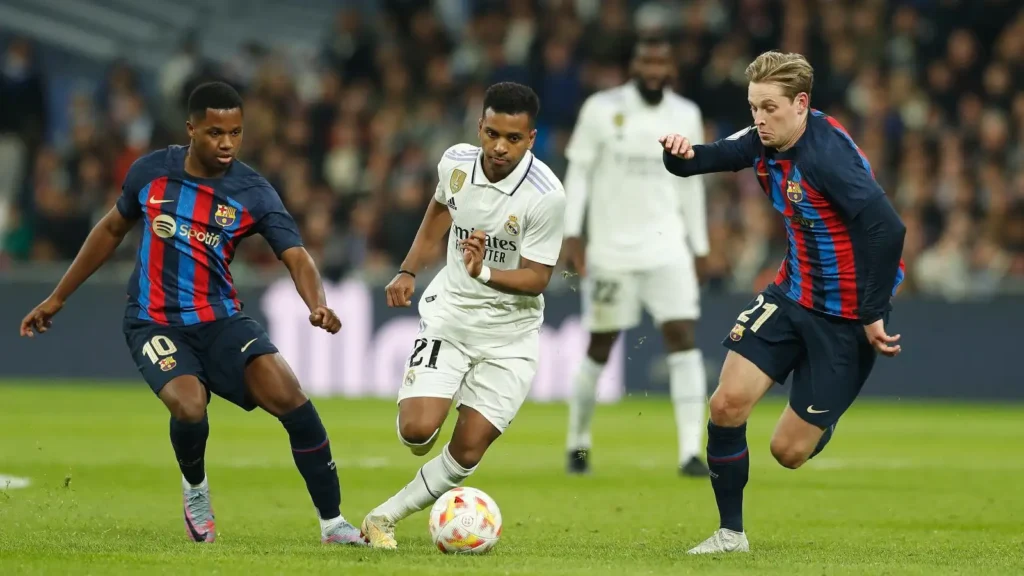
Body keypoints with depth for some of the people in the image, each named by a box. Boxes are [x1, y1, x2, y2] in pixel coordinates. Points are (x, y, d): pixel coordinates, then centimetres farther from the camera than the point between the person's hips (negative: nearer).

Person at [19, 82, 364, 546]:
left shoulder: (254, 194, -7)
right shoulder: (151, 172, -3)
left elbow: (296, 257, -18)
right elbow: (112, 229, 14)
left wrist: (317, 306, -40)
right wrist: (57, 298, 18)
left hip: (220, 320, 1)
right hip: (154, 323, -1)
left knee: (287, 394, -22)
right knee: (190, 406, -29)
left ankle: (333, 523, -11)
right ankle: (195, 488, 8)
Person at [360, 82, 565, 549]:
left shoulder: (546, 195, -23)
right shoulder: (456, 162, -9)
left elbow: (536, 279, -18)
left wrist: (485, 272, -35)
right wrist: (408, 270, 14)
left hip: (509, 330, -2)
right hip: (449, 313, 2)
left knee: (467, 451, -6)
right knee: (417, 431, -16)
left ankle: (386, 516, 14)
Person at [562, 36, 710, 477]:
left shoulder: (686, 116, 6)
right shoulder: (602, 109, -4)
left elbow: (691, 183, 14)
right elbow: (579, 172, -1)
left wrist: (699, 247, 14)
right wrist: (572, 234, -8)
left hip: (667, 248, 2)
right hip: (611, 250, -2)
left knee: (683, 337, -11)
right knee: (600, 346, 5)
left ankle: (690, 451, -14)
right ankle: (578, 442, 25)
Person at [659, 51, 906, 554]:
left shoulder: (827, 155, -27)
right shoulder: (762, 144, -2)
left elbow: (886, 231, -33)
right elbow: (697, 161, 6)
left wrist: (873, 315, -27)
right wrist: (681, 153, -20)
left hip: (846, 315, -7)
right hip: (793, 292, 7)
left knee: (789, 451, -3)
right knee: (727, 403, -6)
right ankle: (730, 532, 10)